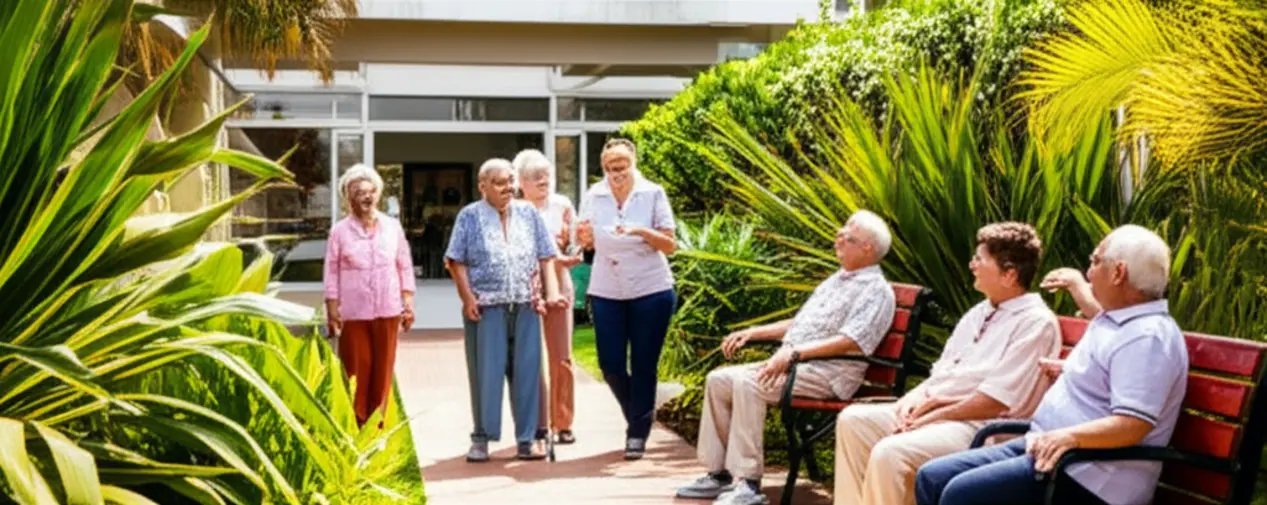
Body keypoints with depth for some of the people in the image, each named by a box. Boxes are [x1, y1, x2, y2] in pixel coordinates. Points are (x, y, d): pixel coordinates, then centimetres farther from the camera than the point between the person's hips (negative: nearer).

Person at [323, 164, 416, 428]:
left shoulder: (392, 226, 7)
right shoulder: (340, 230, 0)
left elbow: (405, 267, 10)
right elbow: (332, 272, 1)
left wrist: (408, 303, 4)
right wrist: (332, 310, -4)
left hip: (388, 311, 2)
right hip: (353, 312, -2)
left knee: (383, 370, 6)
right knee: (356, 370, 1)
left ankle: (377, 426, 16)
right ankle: (355, 425, 11)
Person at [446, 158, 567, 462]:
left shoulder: (529, 213, 12)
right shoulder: (470, 216, 5)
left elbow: (545, 258, 12)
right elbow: (457, 262, 2)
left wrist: (551, 292, 2)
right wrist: (467, 297, -8)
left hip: (525, 307, 3)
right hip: (486, 308, -3)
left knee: (527, 373, 4)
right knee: (485, 373, 2)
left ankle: (526, 439, 12)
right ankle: (481, 439, 12)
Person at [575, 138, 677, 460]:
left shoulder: (652, 194, -5)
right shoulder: (594, 196, 2)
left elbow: (670, 245, -6)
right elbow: (587, 243, 9)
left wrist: (642, 231, -23)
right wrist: (584, 237, -14)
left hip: (650, 291, -3)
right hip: (606, 292, 3)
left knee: (643, 366, 1)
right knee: (610, 365, 3)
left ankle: (637, 434, 13)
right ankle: (638, 416, 29)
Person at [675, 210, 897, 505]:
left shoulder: (875, 290, -7)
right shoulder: (837, 280, 23)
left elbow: (850, 343, -21)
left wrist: (794, 352, -29)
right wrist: (751, 333, 17)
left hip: (828, 374, -10)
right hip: (792, 364, 10)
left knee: (748, 384, -30)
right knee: (718, 380, -4)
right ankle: (719, 473, -1)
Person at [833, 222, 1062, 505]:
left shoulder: (1036, 322, -10)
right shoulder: (979, 313, 19)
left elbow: (996, 401, -16)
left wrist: (934, 416, -13)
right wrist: (918, 396, -1)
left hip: (979, 427, -9)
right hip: (934, 410, 9)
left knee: (890, 452, -30)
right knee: (853, 420, -4)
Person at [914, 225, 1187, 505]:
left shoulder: (1147, 337, -18)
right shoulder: (1118, 318, 15)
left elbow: (1131, 426, -29)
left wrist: (1070, 436, -39)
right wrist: (1077, 285, 51)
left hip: (1089, 478, -11)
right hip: (1047, 448, 11)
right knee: (932, 478, 0)